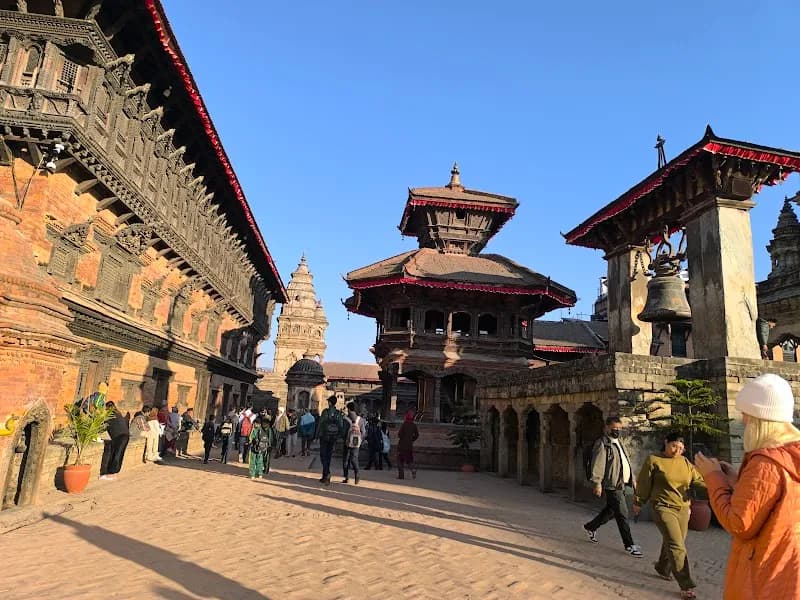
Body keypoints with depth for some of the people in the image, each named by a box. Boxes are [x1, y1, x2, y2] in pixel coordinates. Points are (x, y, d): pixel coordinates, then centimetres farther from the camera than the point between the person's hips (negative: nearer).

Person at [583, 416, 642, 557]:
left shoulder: (618, 443, 17)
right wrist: (597, 483, -22)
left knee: (611, 511, 18)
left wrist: (632, 479, 22)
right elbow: (597, 465, -18)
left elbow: (625, 463, 26)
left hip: (620, 484, 9)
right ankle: (629, 545, 7)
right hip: (612, 485, -9)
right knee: (622, 514, -4)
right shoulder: (602, 444, -13)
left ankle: (590, 527, 34)